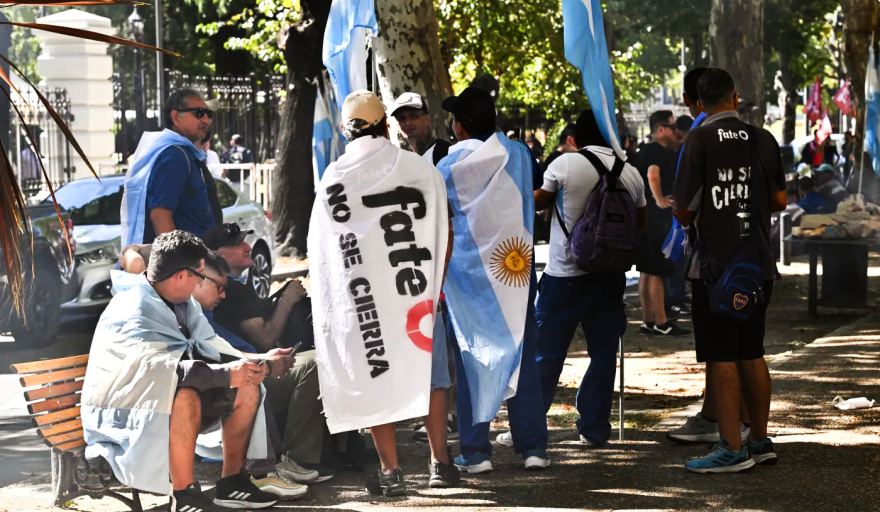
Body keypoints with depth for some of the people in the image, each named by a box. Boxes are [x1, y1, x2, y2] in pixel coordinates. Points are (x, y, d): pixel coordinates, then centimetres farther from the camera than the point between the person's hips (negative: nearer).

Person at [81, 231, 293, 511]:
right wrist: (225, 373, -40)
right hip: (119, 412, -9)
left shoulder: (182, 302, 3)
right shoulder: (132, 313, -26)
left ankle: (232, 483, 6)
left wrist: (257, 362, -7)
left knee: (246, 387, 1)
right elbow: (159, 368, -38)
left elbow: (208, 347, 6)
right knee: (184, 396, -38)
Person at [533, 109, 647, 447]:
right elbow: (642, 222, 16)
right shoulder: (630, 173, 2)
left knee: (546, 353, 4)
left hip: (565, 275, -3)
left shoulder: (565, 164, -9)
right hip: (610, 276, 3)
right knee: (604, 353, 9)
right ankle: (594, 429, 10)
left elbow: (538, 202, 7)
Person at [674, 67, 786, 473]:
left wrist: (687, 219, 11)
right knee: (752, 354, 14)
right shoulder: (763, 139, 4)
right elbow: (779, 201, 9)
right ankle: (760, 441, 20)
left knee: (721, 358, -2)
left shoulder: (700, 139, -10)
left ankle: (732, 449, -3)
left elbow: (684, 210, -11)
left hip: (717, 264, -5)